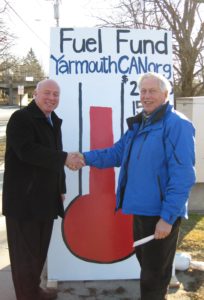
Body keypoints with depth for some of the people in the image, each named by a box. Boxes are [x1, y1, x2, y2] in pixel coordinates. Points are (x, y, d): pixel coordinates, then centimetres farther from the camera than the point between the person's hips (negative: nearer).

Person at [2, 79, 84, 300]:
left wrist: (61, 189, 16)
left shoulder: (54, 121, 14)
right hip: (24, 198, -8)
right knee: (25, 251, 3)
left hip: (46, 198, 8)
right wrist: (65, 158, -26)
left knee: (39, 249, 18)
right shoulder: (21, 118, -12)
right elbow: (27, 151, -27)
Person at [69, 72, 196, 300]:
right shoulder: (138, 124, 13)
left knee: (154, 272, 6)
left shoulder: (176, 124, -16)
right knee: (146, 264, 24)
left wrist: (168, 217, -24)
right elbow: (118, 153, 16)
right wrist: (87, 158, 1)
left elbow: (183, 176, -21)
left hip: (161, 213, -9)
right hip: (142, 209, 9)